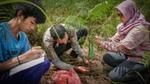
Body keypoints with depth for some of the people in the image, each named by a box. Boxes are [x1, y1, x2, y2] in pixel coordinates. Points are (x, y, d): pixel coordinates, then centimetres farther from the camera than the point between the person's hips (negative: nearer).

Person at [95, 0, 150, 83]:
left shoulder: (139, 29, -29)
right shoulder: (127, 24, -2)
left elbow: (122, 47, -32)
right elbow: (116, 39, 4)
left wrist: (103, 43, -25)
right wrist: (103, 41, -14)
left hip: (139, 59, -9)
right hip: (128, 55, 9)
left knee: (114, 75, -16)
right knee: (107, 57, 6)